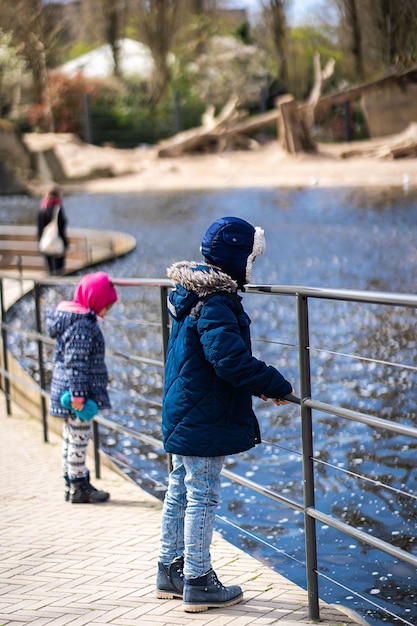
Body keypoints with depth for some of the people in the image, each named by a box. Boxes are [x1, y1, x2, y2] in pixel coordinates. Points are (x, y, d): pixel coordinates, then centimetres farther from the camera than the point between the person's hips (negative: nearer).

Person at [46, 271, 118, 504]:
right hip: (76, 396, -11)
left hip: (65, 392, 11)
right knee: (79, 438, -2)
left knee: (71, 438, 16)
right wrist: (78, 395, -24)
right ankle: (79, 488, 5)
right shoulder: (82, 325, -19)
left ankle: (73, 484, 25)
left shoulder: (75, 317, 13)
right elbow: (76, 363, -23)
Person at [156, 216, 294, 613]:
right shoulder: (215, 304, -22)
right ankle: (198, 583, 6)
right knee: (203, 498, -2)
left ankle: (171, 571, 29)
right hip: (204, 423, -10)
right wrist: (275, 385, -20)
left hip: (182, 414, 10)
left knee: (179, 493, 18)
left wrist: (254, 384, 15)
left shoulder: (190, 295, 10)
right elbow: (230, 359, -31)